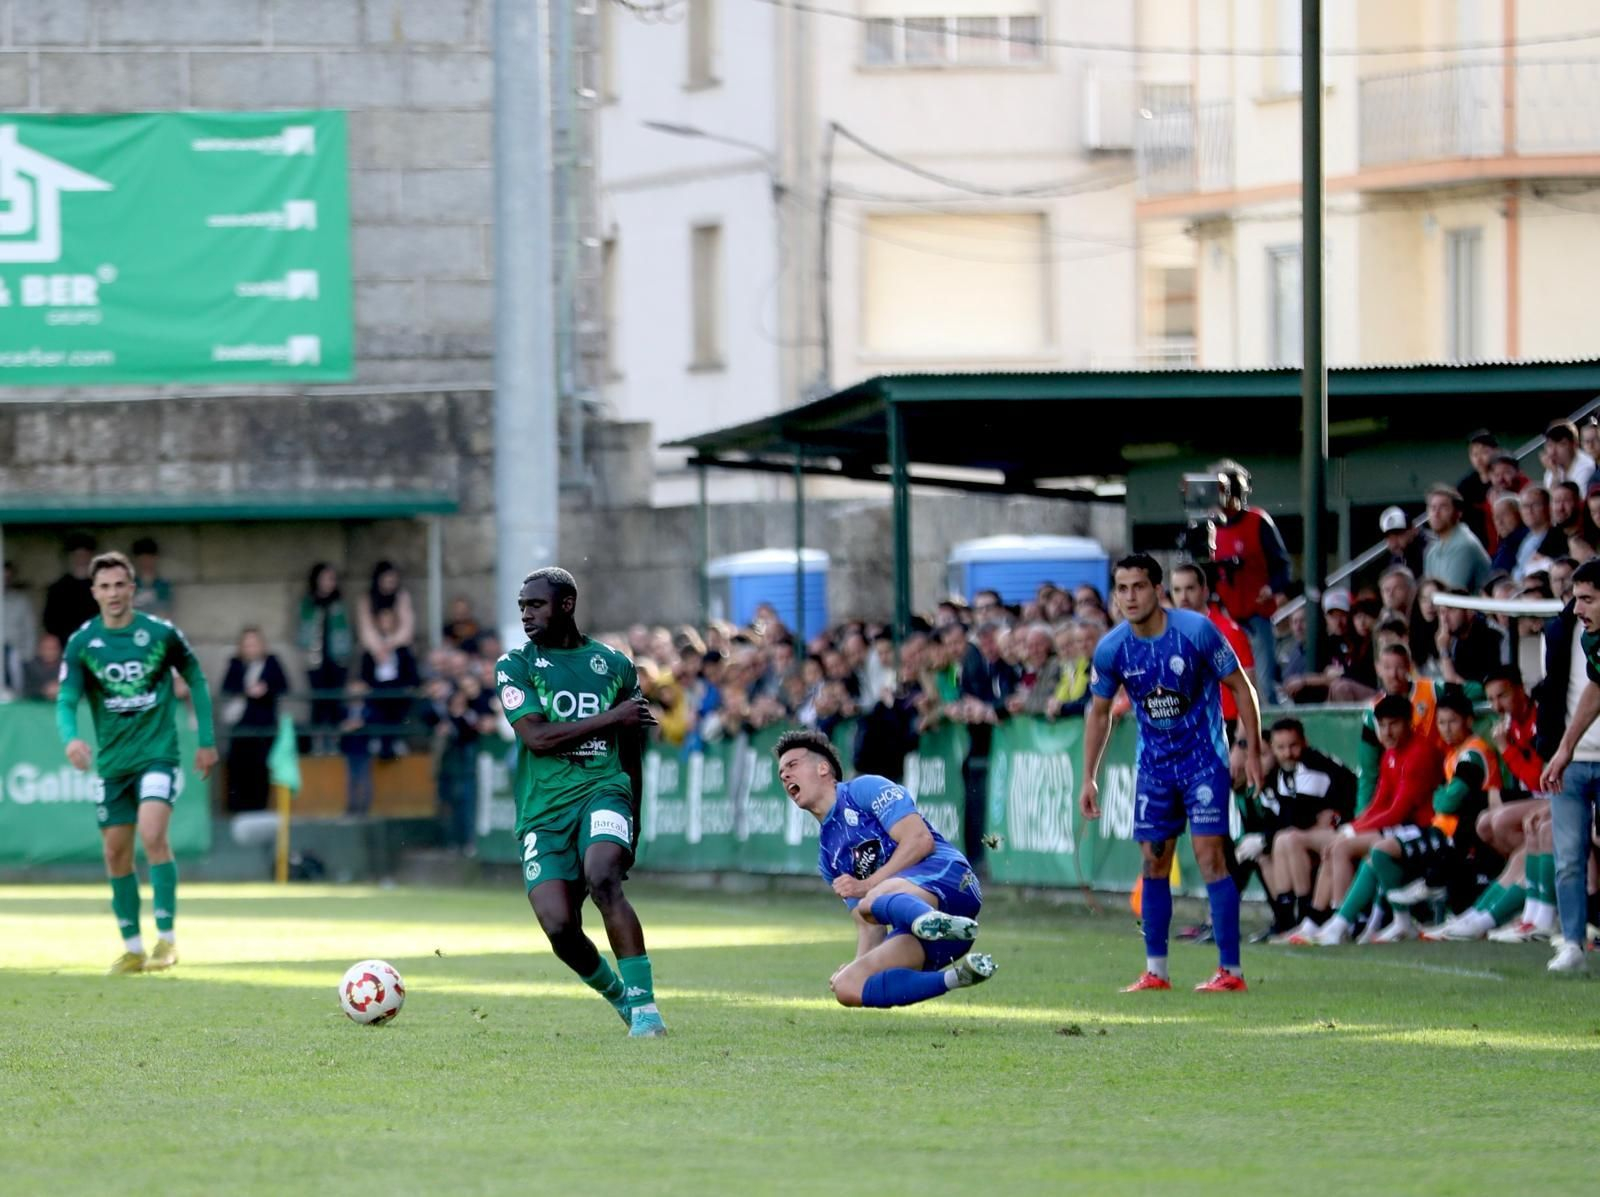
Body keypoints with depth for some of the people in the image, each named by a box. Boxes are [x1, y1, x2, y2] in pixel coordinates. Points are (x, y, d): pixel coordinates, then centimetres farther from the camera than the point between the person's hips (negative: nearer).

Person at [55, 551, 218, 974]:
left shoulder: (161, 634, -4)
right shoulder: (82, 643, -2)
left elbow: (195, 680, 9)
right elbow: (66, 700, -7)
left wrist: (206, 741, 8)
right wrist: (71, 738, -29)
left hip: (158, 753, -3)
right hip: (112, 761, 3)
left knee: (153, 835, -21)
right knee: (116, 853, 5)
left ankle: (167, 938, -15)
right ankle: (132, 947, 16)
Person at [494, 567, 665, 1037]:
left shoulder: (614, 665, 12)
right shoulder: (516, 665, 6)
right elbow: (536, 736, -9)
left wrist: (633, 822, 23)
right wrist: (613, 718, -6)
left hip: (603, 791, 0)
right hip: (543, 809, 0)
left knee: (603, 880, -30)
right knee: (560, 928, -14)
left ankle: (644, 1006, -26)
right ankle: (620, 996, 15)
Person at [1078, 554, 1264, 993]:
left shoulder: (1196, 631, -17)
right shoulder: (1111, 649, -6)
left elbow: (1240, 686, -6)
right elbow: (1099, 713, 9)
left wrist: (1252, 751, -9)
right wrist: (1089, 778, 8)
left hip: (1204, 760, -4)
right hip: (1154, 765, 4)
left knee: (1209, 856, -11)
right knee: (1153, 863, 4)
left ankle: (1230, 969, -9)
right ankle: (1155, 970, 12)